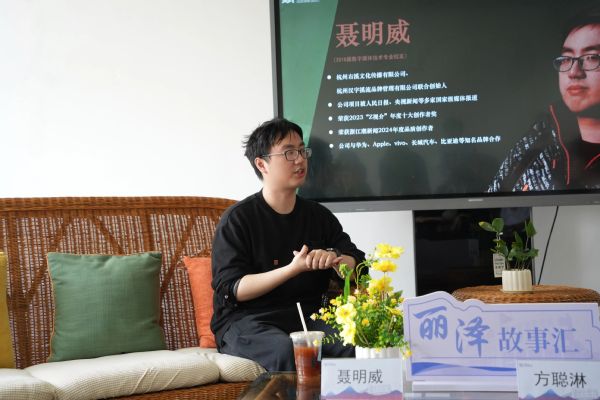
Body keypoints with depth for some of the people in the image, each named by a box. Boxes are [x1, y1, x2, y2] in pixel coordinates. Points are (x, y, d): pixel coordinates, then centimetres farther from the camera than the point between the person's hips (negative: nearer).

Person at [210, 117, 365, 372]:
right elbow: (231, 289, -10)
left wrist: (334, 259, -13)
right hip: (246, 322, -4)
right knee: (286, 351, -36)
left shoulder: (319, 216, 14)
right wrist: (292, 269, -21)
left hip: (308, 317, 4)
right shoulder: (238, 219, -1)